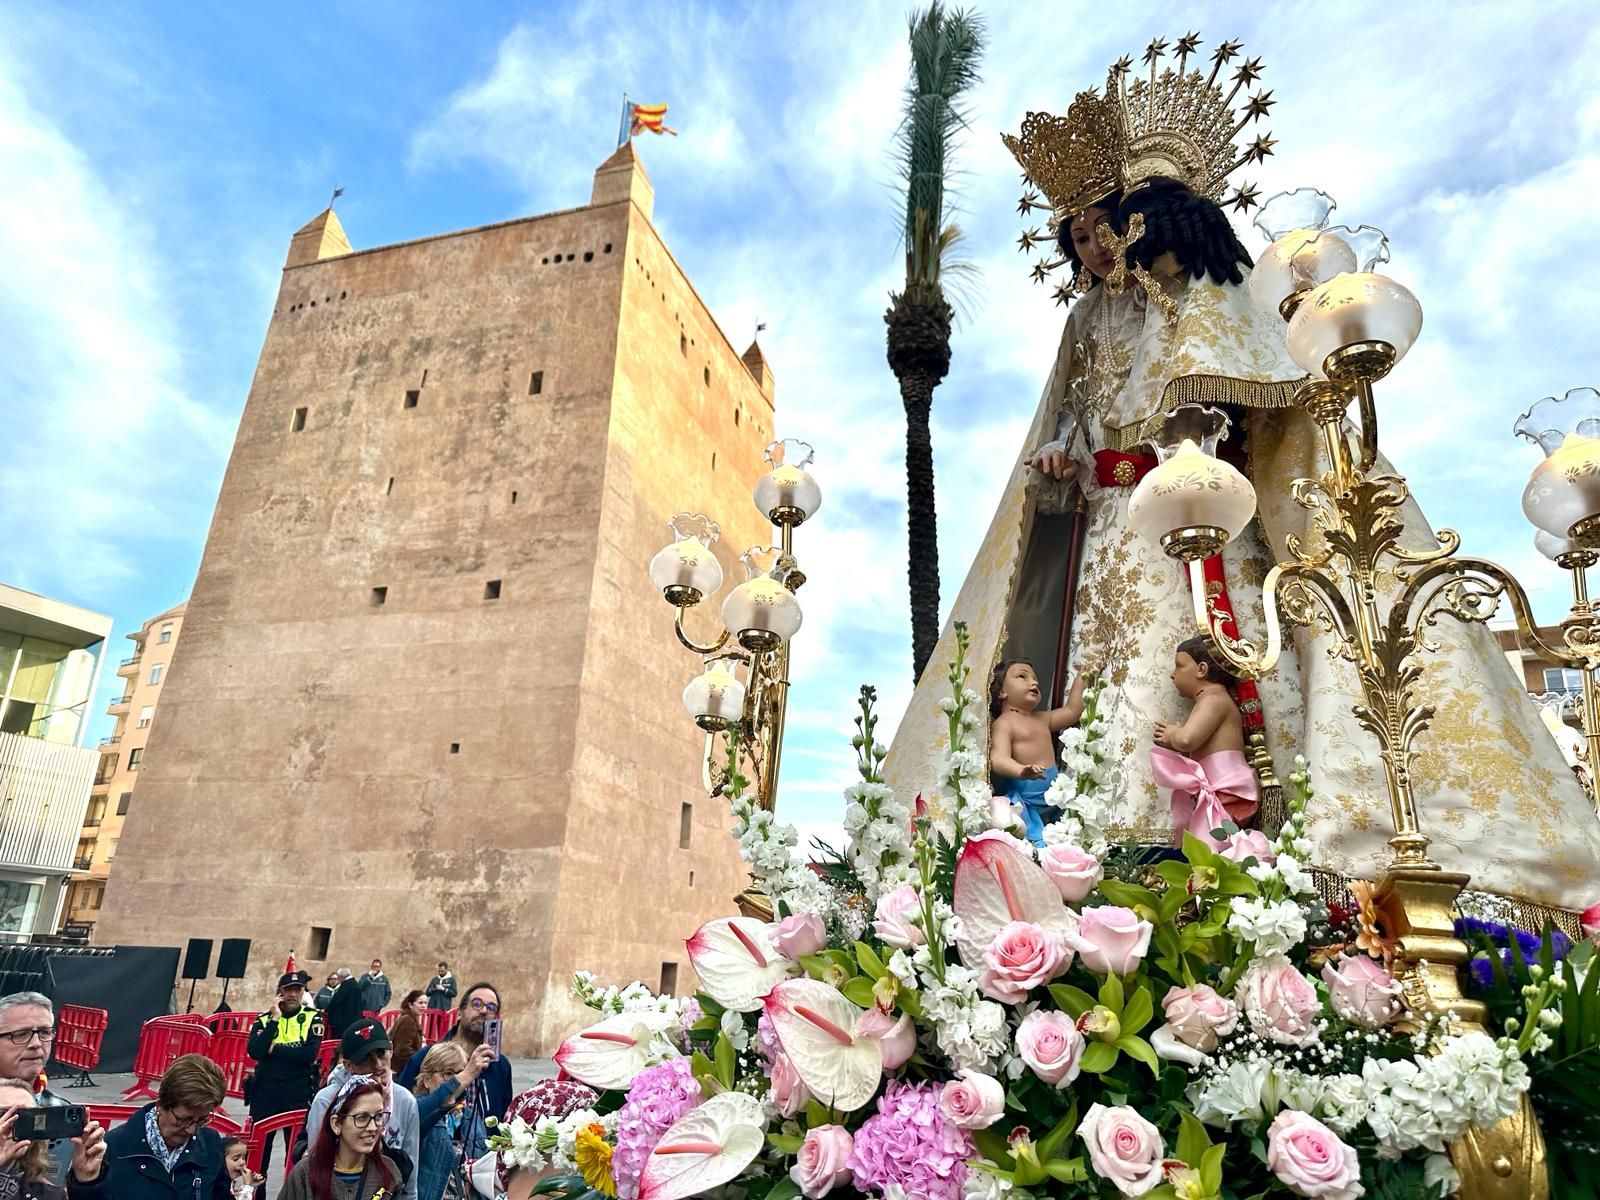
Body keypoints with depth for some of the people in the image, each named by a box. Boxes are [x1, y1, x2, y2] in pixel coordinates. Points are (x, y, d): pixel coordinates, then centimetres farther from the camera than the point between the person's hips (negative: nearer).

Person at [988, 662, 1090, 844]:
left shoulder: (1042, 719, 19)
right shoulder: (1003, 723, -8)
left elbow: (1071, 711, 31)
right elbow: (999, 759, -22)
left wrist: (1081, 680, 29)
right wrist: (1021, 771, -42)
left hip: (1054, 799, 9)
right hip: (1025, 798, -9)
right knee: (1034, 841, -26)